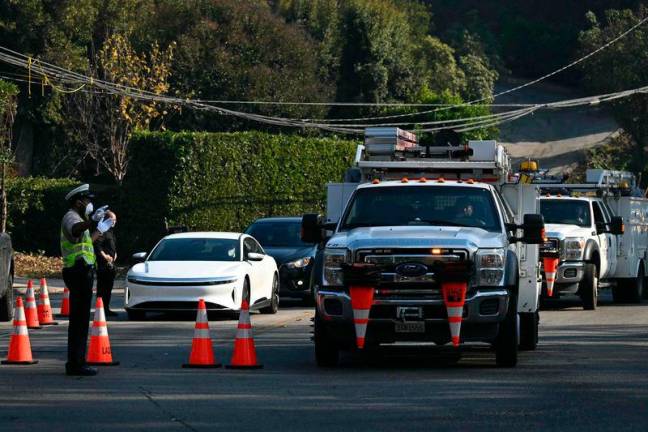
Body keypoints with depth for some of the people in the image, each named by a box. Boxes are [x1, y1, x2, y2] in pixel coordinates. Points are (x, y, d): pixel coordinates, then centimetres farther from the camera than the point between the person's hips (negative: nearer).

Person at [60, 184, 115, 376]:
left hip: (81, 273, 11)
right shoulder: (70, 217, -10)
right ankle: (76, 364, -15)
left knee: (79, 320, 14)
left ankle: (75, 362, 18)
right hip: (79, 272, -11)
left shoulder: (77, 218, 22)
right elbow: (75, 230, -36)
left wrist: (99, 230, 46)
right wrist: (91, 221, -55)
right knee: (80, 319, -12)